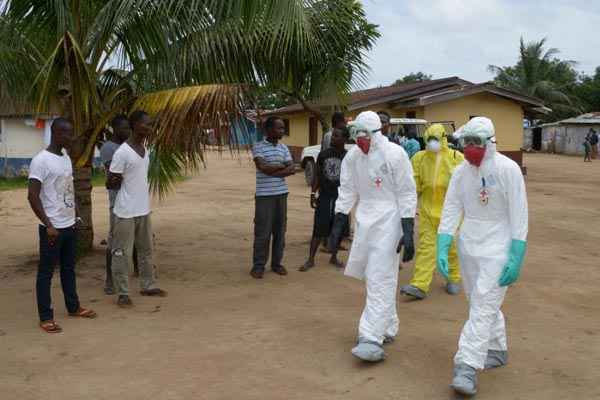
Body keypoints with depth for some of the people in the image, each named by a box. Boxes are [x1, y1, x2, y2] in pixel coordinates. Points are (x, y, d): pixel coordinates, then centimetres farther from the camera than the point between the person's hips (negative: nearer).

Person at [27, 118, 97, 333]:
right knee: (46, 272, 3)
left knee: (69, 268, 18)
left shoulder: (66, 158, 10)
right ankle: (45, 317, 10)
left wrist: (75, 217, 14)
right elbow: (32, 196, -18)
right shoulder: (41, 160, -16)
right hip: (52, 228, -8)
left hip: (70, 226, 8)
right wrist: (48, 225, -20)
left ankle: (73, 307, 30)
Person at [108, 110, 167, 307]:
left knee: (146, 250, 16)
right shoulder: (122, 153, -17)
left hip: (144, 210, 8)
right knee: (122, 253, 1)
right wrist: (117, 182, -23)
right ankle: (123, 293, 10)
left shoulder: (145, 149, 8)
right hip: (126, 212, -8)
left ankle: (148, 286, 29)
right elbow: (111, 184, -11)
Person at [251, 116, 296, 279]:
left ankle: (276, 263, 19)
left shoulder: (284, 148, 10)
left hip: (281, 193, 5)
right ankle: (258, 265, 8)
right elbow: (262, 167, -19)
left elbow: (292, 169, 0)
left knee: (280, 229, 8)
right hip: (264, 195, -5)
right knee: (262, 231, -2)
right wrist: (281, 166, -6)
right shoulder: (258, 147, -5)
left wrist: (273, 172, -13)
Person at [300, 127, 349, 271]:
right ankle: (310, 260, 5)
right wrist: (313, 193, 1)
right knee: (318, 229, -1)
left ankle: (334, 257, 25)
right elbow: (317, 175, 8)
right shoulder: (323, 154, 3)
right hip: (324, 196, 1)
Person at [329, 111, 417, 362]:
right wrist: (338, 225, 7)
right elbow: (347, 191, 11)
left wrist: (408, 232, -14)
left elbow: (407, 194, -10)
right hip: (365, 221, 7)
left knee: (379, 281, -10)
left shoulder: (394, 154, -12)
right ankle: (388, 327, 31)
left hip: (388, 221, -6)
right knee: (374, 278, 15)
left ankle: (372, 339, -11)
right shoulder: (352, 157, 5)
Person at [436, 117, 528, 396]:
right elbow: (450, 211, 1)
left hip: (497, 247, -6)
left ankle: (467, 368, -11)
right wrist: (442, 249, -8)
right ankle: (497, 351, 37)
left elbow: (518, 216, -13)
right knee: (481, 303, 17)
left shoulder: (507, 169, -13)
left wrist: (516, 258, -17)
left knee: (483, 306, -11)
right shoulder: (461, 171, 1)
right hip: (468, 247, 6)